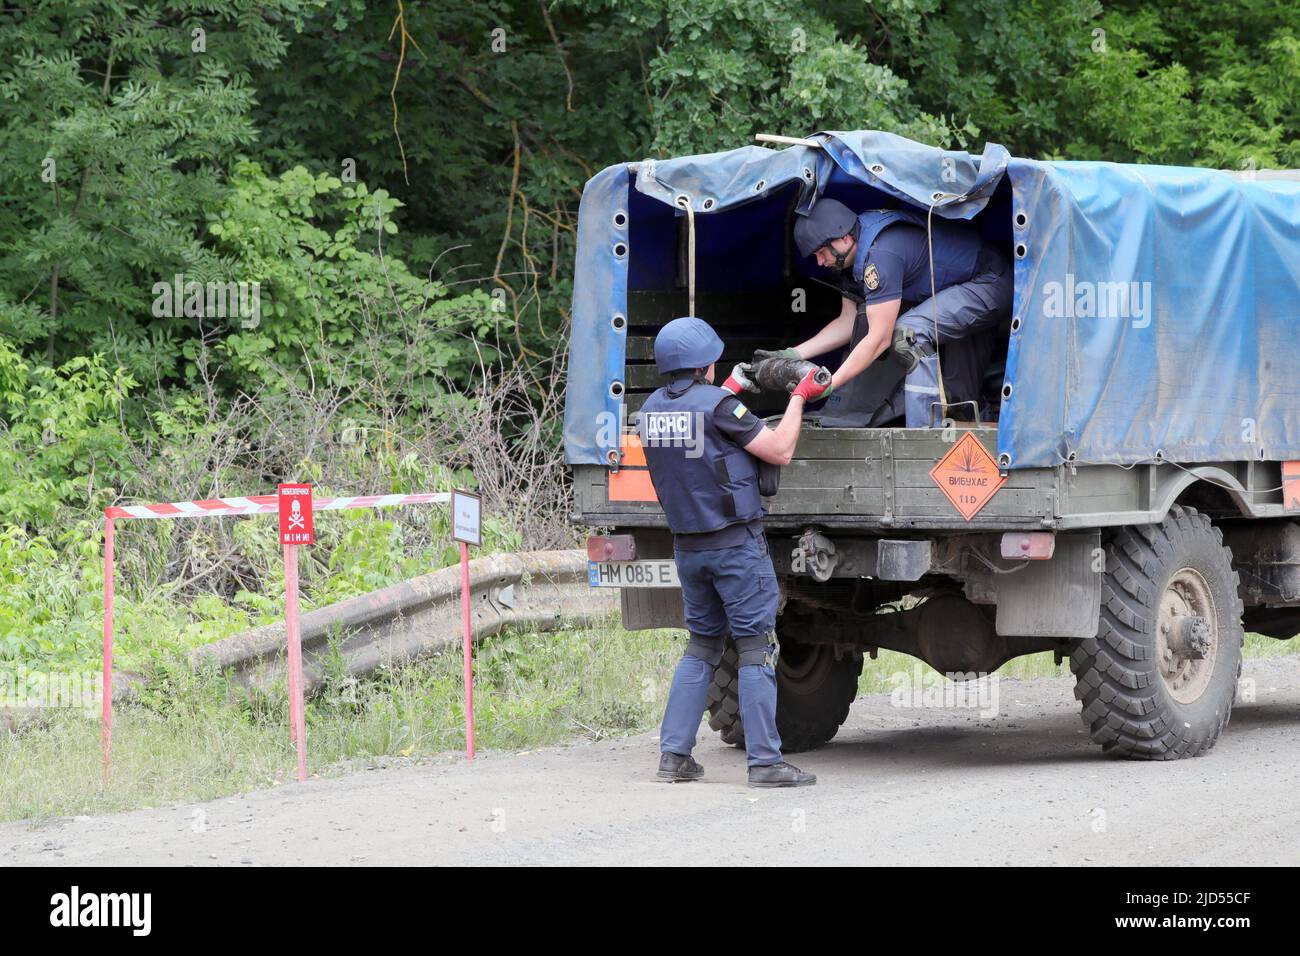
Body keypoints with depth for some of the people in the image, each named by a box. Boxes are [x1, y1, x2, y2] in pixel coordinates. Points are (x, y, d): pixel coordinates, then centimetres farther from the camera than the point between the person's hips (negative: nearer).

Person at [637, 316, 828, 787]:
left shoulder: (652, 409, 5)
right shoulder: (716, 407, -15)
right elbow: (779, 450, -11)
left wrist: (729, 390, 29)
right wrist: (798, 399, 1)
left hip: (687, 547, 7)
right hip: (736, 544, -7)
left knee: (701, 643, 17)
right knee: (757, 647, -3)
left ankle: (674, 753, 11)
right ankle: (764, 760, -6)